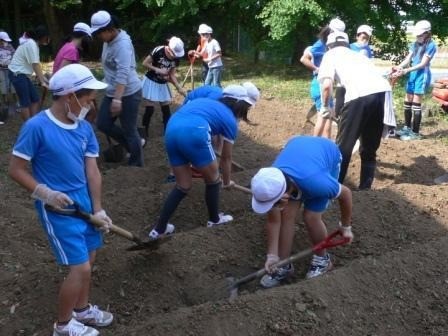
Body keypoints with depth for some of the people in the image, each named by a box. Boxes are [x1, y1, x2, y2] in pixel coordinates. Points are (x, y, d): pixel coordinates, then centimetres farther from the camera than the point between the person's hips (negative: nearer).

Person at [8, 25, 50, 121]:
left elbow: (36, 64, 10)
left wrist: (43, 78, 5)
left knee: (35, 99, 9)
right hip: (17, 74, -10)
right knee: (25, 102, -6)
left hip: (22, 74, 10)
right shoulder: (31, 44, -19)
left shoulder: (33, 43, 10)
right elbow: (35, 65, -24)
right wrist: (42, 82, -25)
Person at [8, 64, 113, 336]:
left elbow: (92, 170, 1)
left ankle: (82, 309, 41)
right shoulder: (36, 127, -18)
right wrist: (46, 193, -20)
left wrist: (97, 209, -3)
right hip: (57, 208, -7)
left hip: (83, 202, 7)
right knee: (80, 268, -5)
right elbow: (16, 169, -12)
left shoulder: (84, 128, 0)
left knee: (89, 258, 17)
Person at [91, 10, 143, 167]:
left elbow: (123, 73, -32)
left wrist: (117, 99, -38)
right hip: (112, 92, 10)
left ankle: (136, 165, 15)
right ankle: (132, 145, 27)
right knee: (103, 124, 11)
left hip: (128, 94, -10)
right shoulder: (108, 41, 7)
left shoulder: (122, 44, -22)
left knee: (129, 130, -1)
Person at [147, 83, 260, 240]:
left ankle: (159, 229, 22)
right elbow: (226, 158, 27)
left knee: (183, 186, 21)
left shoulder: (205, 102, 34)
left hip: (171, 130, 6)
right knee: (213, 179, 21)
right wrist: (227, 182, 45)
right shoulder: (230, 120, 19)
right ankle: (214, 219, 38)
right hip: (194, 132, -6)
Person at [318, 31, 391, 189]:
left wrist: (325, 106, 20)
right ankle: (365, 188, 25)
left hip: (360, 94, -6)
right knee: (370, 148, 19)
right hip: (383, 91, 6)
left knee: (343, 146, 8)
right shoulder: (358, 54, 36)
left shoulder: (331, 55, 20)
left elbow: (327, 85, 3)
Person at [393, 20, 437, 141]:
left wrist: (406, 70, -26)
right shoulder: (415, 44, 11)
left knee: (416, 104, -8)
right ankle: (407, 127, 25)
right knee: (407, 102, 11)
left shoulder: (431, 45, -10)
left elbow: (423, 64, -17)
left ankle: (415, 133, -4)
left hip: (422, 76, -7)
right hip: (413, 75, 7)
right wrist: (398, 68, -12)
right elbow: (407, 59, 6)